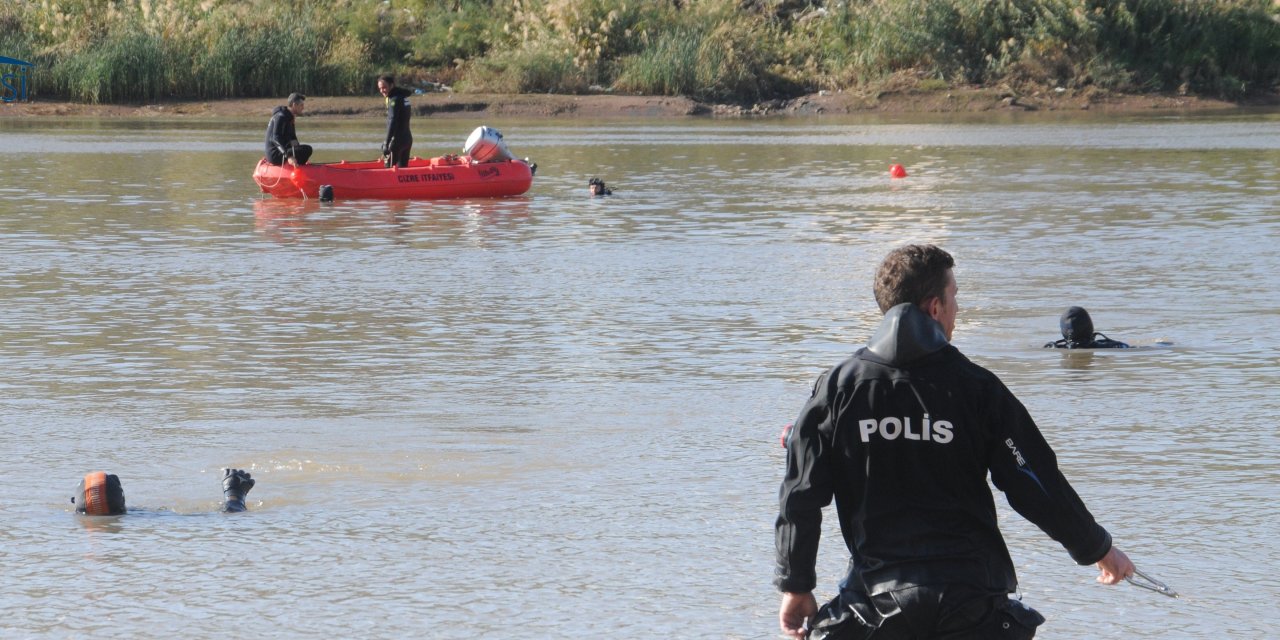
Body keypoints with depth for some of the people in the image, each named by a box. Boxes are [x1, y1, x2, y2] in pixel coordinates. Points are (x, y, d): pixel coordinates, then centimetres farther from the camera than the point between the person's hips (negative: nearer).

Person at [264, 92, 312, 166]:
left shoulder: (289, 117, 16)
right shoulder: (281, 117, -16)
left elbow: (292, 138, 25)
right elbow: (276, 138, -28)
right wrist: (288, 156, -37)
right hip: (275, 154, -11)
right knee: (307, 149, -21)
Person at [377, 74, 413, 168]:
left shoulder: (394, 99, -14)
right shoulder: (403, 95, 11)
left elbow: (392, 122, -21)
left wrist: (387, 143, -23)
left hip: (397, 139, -9)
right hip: (408, 138, 9)